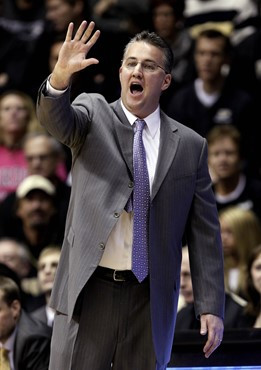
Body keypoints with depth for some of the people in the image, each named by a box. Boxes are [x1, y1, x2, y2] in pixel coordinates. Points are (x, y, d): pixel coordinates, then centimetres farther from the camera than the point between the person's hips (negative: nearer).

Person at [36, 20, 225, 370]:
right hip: (89, 289, -1)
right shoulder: (93, 114, 6)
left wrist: (211, 306, 0)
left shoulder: (190, 145, 7)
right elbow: (56, 119, -17)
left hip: (152, 300, 1)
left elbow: (205, 232, 6)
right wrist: (61, 77, -39)